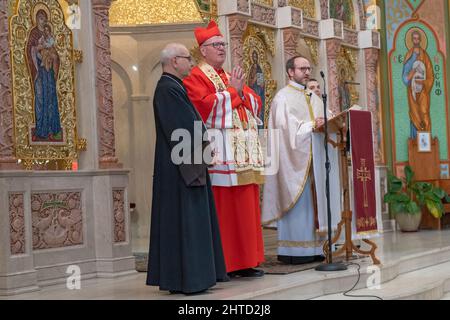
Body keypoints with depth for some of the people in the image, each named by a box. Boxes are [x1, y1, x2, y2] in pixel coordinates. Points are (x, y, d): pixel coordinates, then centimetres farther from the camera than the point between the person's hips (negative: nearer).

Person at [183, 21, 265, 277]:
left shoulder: (233, 77, 24)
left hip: (244, 151, 8)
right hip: (220, 151, -8)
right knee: (223, 208, -8)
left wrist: (241, 91, -2)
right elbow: (206, 106, -17)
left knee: (247, 207, 6)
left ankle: (244, 261, 12)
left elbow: (256, 103, 17)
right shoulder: (196, 78, -1)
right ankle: (223, 264, -3)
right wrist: (232, 91, -8)